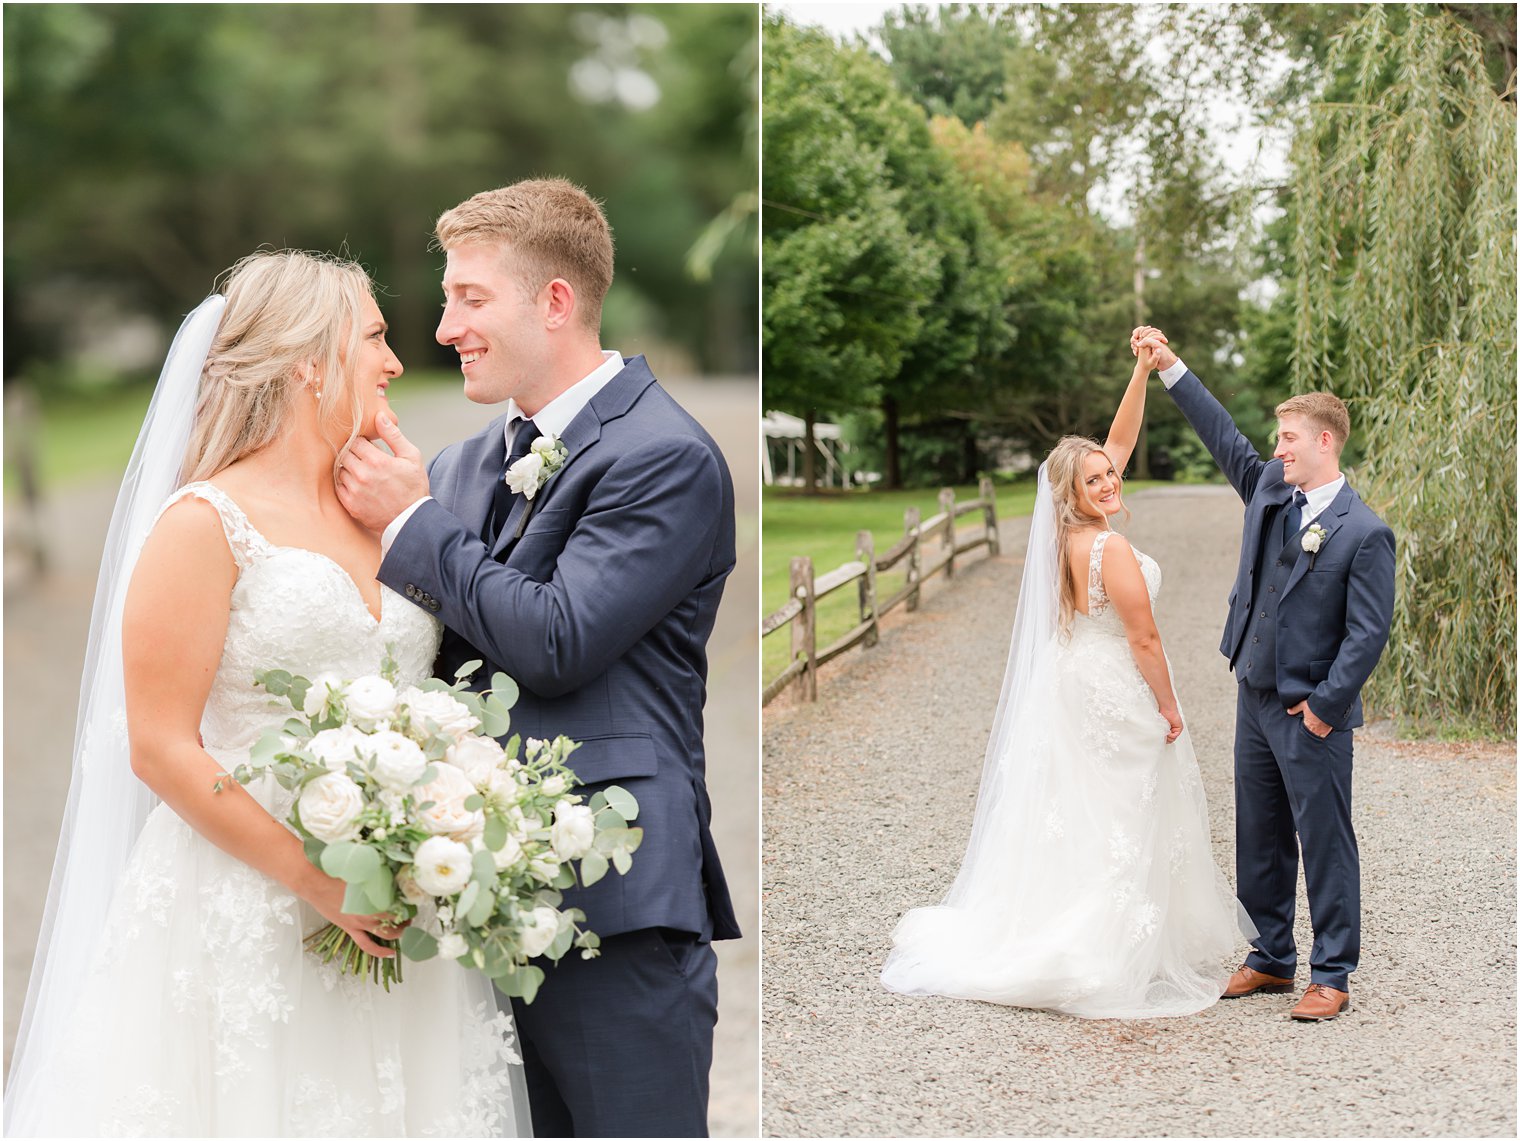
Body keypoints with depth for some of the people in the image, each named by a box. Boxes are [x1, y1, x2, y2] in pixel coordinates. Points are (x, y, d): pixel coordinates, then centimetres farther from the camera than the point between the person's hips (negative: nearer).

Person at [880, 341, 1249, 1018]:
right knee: (1122, 825, 1)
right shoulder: (1111, 549, -23)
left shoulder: (1065, 536, 1)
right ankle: (1116, 957, 7)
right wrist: (1169, 707, -6)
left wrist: (1143, 371, 1)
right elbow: (1144, 640, -18)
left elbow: (1120, 441, 6)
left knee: (1074, 820, 14)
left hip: (1073, 685, 8)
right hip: (1118, 696, -8)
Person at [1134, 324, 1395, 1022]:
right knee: (1259, 836, 14)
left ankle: (1333, 976, 10)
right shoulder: (1270, 493, 6)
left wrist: (1325, 704, -16)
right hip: (1255, 699, 7)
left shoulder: (1364, 532, -13)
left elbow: (1370, 630, -15)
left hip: (1312, 712, -7)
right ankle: (1271, 960, 26)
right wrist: (1169, 367, 13)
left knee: (1324, 841, 1)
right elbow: (1223, 436, 15)